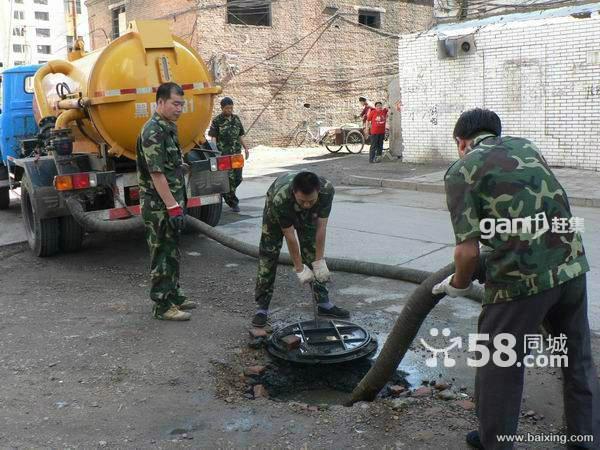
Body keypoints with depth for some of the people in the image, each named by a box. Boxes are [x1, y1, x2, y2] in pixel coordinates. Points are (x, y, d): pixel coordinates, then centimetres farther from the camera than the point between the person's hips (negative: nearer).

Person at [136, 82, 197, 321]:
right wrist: (173, 207, -23)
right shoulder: (153, 131, -17)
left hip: (171, 204, 10)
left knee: (172, 253, 17)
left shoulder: (168, 129, 14)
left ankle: (173, 295, 29)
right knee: (162, 255, -1)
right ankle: (162, 306, 8)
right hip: (159, 206, -10)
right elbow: (156, 174, -22)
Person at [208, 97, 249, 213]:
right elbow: (213, 138, -5)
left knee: (238, 178, 5)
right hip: (224, 154, -5)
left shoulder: (236, 119, 13)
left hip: (237, 153, 5)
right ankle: (233, 203, 5)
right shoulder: (216, 121, -3)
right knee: (230, 179, -5)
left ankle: (227, 194, 29)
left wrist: (245, 148, 14)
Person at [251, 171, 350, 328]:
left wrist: (319, 261, -25)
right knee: (268, 255, -9)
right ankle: (262, 308, -3)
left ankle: (323, 303, 10)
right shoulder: (280, 199, -45)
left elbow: (321, 227, -27)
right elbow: (289, 236, -34)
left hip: (308, 215, 3)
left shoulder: (327, 190, -38)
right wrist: (300, 269, -27)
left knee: (313, 253, 0)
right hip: (277, 214, -2)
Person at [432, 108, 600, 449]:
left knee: (500, 362, 15)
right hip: (572, 264, 6)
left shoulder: (462, 170, -1)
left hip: (522, 277, -6)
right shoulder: (525, 146, 17)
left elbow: (468, 250, -9)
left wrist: (459, 285, 10)